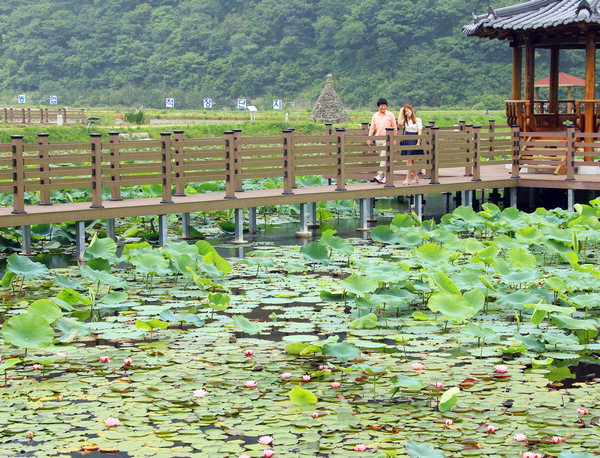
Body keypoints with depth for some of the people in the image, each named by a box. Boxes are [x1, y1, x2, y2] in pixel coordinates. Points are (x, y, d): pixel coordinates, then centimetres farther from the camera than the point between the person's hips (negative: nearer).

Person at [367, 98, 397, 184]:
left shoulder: (390, 115, 1)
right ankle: (385, 176, 14)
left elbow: (394, 128, 3)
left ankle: (379, 175, -21)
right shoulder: (375, 116, 11)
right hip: (378, 139, 4)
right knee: (382, 157, 8)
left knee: (384, 157, -15)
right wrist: (369, 138, 0)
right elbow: (372, 127, 10)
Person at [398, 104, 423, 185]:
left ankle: (408, 179, -10)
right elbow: (399, 123, -10)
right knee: (411, 160, 9)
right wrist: (401, 112, -2)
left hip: (414, 140, -5)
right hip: (406, 140, 5)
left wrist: (418, 142, -14)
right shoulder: (405, 120, 11)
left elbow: (420, 132, -4)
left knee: (409, 160, -11)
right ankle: (415, 177, 22)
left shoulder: (418, 120, 0)